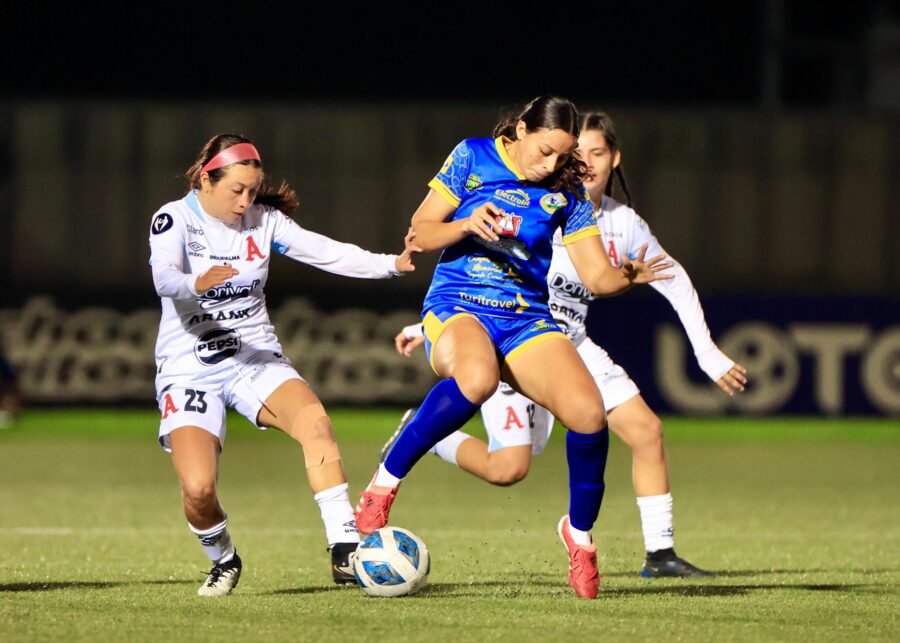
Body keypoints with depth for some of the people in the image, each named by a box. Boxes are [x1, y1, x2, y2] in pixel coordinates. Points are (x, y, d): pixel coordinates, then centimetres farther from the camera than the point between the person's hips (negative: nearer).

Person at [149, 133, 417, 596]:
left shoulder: (263, 219, 1)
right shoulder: (174, 220, -10)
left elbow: (325, 252, -9)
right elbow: (164, 278, -28)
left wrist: (391, 264, -24)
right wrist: (197, 284, -52)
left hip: (255, 357, 3)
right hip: (188, 367, -3)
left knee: (314, 421, -28)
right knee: (198, 488, -20)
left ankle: (345, 551, -29)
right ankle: (223, 561, 14)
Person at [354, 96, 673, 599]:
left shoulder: (566, 192, 6)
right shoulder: (473, 158, 1)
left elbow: (597, 276, 6)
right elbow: (419, 234, 3)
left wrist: (629, 275, -17)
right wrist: (467, 225, -17)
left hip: (526, 319, 3)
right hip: (457, 308, -3)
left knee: (588, 412, -21)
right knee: (477, 378, -41)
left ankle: (579, 532, 6)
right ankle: (385, 482, -24)